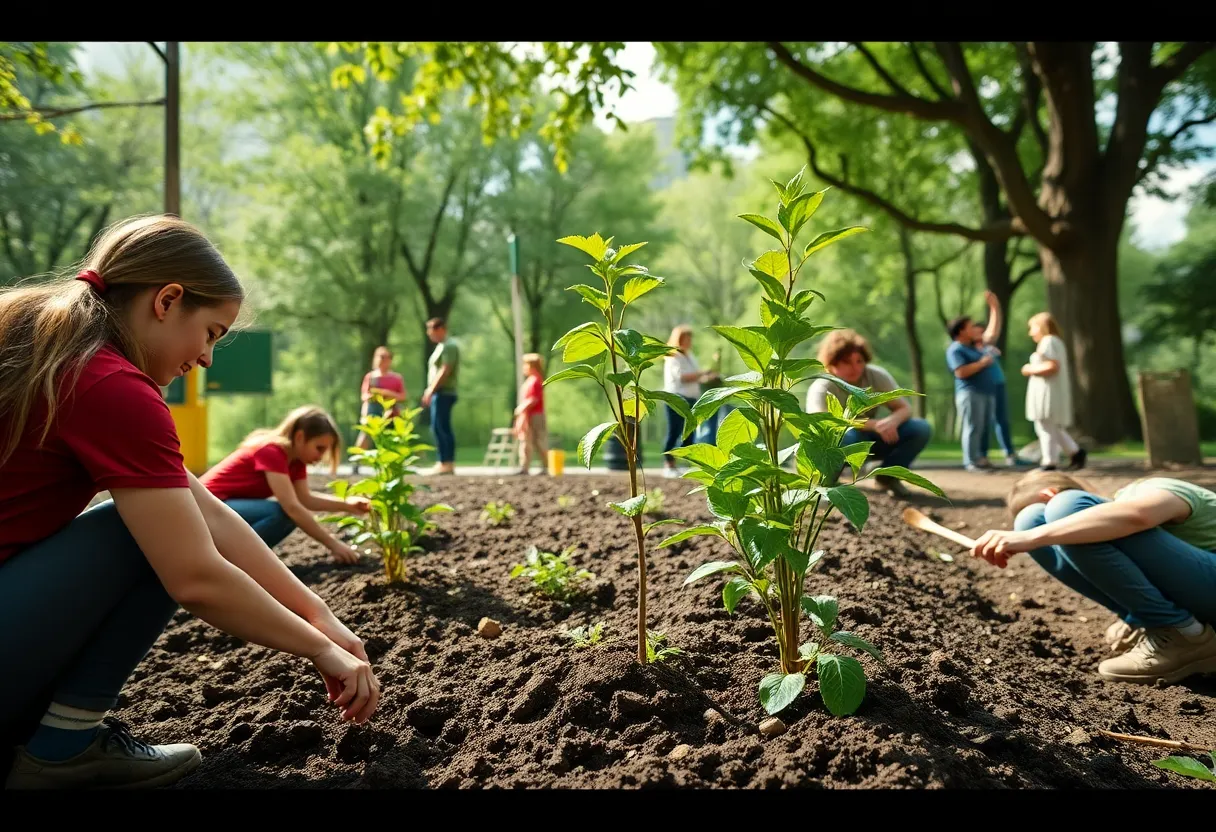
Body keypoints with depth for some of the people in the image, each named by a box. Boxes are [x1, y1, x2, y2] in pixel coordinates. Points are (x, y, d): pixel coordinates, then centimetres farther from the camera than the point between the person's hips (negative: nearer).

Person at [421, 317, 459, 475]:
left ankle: (444, 463, -10)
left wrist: (430, 391, -20)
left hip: (443, 393, -10)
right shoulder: (441, 346, 19)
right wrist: (430, 392, 19)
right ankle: (449, 463, 12)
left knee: (439, 427, -11)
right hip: (439, 393, 10)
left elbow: (445, 371, -19)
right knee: (444, 428, 9)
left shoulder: (449, 346, -11)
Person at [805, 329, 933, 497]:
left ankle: (888, 476, 4)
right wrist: (873, 424, -48)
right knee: (847, 435, -42)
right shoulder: (821, 388, -24)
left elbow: (905, 409, -9)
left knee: (921, 429, -16)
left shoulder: (877, 376, -11)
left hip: (870, 442, 5)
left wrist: (892, 421, -35)